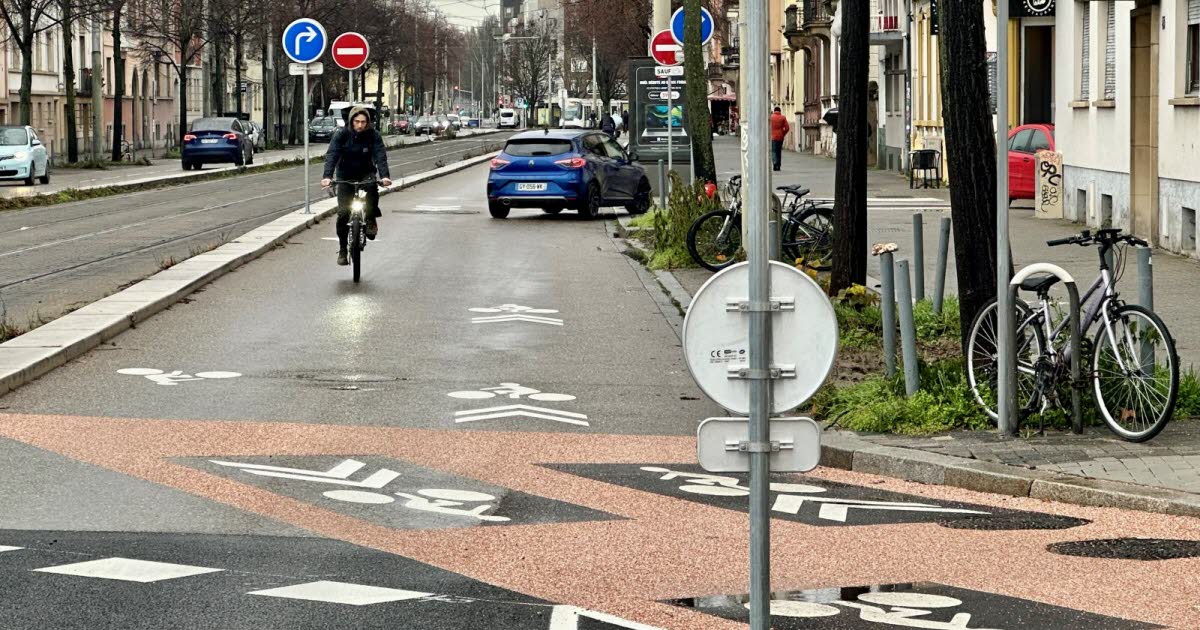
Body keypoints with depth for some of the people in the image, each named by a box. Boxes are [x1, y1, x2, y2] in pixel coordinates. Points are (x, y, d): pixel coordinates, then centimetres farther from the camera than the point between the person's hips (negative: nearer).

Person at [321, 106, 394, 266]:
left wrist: (384, 176, -38)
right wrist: (327, 176, -38)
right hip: (346, 177, 0)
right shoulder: (341, 134, -11)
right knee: (343, 213, -11)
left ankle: (371, 220, -17)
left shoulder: (373, 135, -9)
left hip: (366, 174, 0)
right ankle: (343, 250, 2)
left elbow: (380, 156, -20)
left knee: (372, 187, -36)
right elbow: (331, 155, -22)